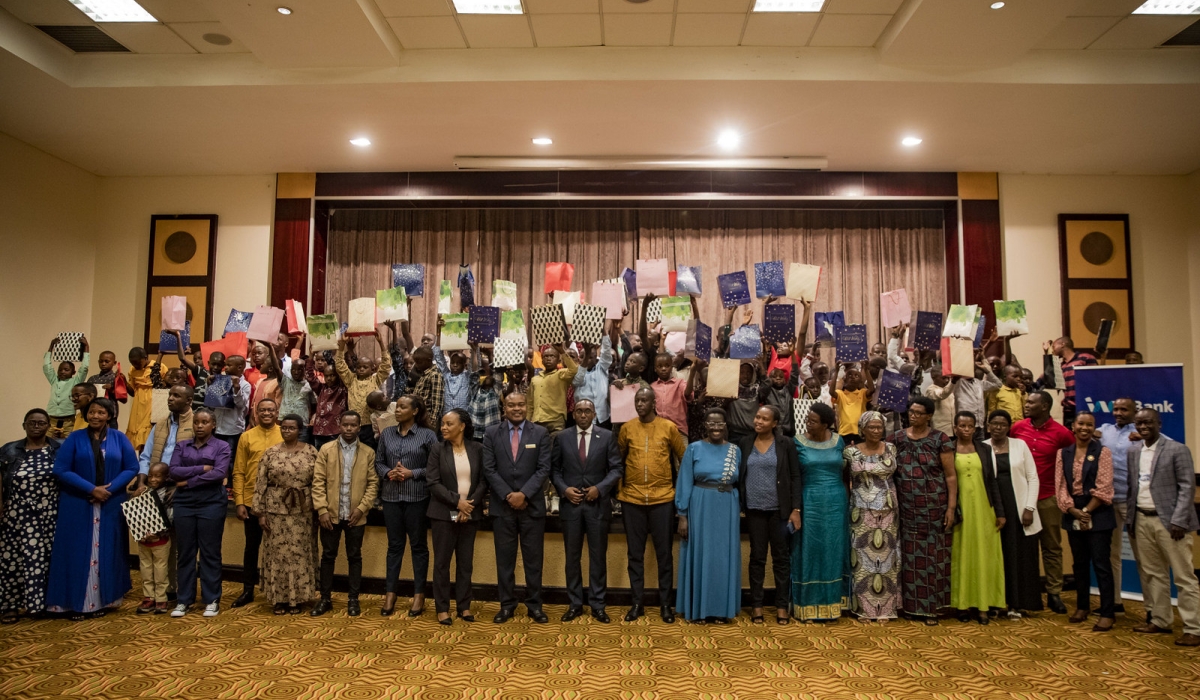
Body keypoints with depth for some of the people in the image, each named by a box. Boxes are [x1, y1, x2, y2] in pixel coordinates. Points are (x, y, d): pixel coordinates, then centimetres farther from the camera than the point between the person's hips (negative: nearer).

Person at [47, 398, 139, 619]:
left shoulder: (119, 439, 4)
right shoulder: (74, 438, 0)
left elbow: (132, 468, 0)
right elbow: (61, 470, -8)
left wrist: (109, 489, -14)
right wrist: (91, 489, -16)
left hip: (111, 505, 1)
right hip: (77, 505, -1)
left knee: (107, 552, 5)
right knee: (78, 552, 2)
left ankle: (102, 600, 15)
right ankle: (77, 602, 12)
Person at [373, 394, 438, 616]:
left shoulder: (427, 435, -4)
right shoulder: (386, 433, 7)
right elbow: (378, 462, 10)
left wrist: (412, 473, -15)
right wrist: (388, 473, -10)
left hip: (417, 497, -3)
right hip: (391, 496, 3)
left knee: (418, 545, 7)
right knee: (394, 545, 11)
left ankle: (419, 594, 17)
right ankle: (390, 594, 20)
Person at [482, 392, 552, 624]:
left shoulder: (540, 433, 1)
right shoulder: (492, 434, 3)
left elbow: (544, 469, -5)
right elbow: (489, 469, -2)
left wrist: (524, 494, -14)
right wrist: (508, 495, -11)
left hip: (532, 505, -1)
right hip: (502, 505, 1)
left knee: (533, 558, 6)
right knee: (504, 558, 7)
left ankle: (535, 605, 16)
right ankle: (506, 605, 18)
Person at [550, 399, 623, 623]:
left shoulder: (607, 436, 1)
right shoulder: (562, 437, 5)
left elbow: (616, 469, -1)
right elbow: (554, 469, 6)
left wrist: (600, 488, -13)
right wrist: (564, 489, -9)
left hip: (598, 504, -1)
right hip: (570, 503, 1)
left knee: (598, 556, 5)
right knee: (572, 556, 8)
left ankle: (597, 605, 15)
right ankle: (575, 604, 18)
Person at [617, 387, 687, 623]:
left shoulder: (669, 427, -2)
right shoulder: (627, 428, 3)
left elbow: (684, 458, 6)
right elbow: (617, 460, 13)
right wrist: (619, 487, 10)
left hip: (663, 499, -1)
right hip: (632, 499, 2)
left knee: (663, 553, 6)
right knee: (635, 553, 8)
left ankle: (665, 603, 17)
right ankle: (637, 602, 18)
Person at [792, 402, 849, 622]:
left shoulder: (839, 441, 2)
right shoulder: (798, 443, -4)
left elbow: (845, 472, 10)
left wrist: (847, 498, 5)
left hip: (836, 503, 2)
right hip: (809, 503, -2)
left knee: (833, 553, 9)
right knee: (809, 553, 3)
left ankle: (830, 605, 20)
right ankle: (807, 607, 13)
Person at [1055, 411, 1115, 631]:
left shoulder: (1102, 452, -3)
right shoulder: (1063, 453, 8)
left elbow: (1103, 488, -9)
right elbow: (1060, 485, 2)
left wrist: (1086, 511, -12)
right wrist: (1074, 511, -10)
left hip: (1098, 515, -4)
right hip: (1072, 515, 4)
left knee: (1101, 564, -3)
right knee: (1079, 563, 13)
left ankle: (1107, 613, 4)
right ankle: (1082, 606, 24)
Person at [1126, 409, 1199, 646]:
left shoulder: (1177, 450, -5)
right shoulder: (1133, 452, 10)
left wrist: (1178, 521, -14)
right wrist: (1130, 519, 7)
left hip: (1168, 521, -5)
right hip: (1142, 520, 6)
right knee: (1152, 574, 12)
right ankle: (1161, 621, 22)